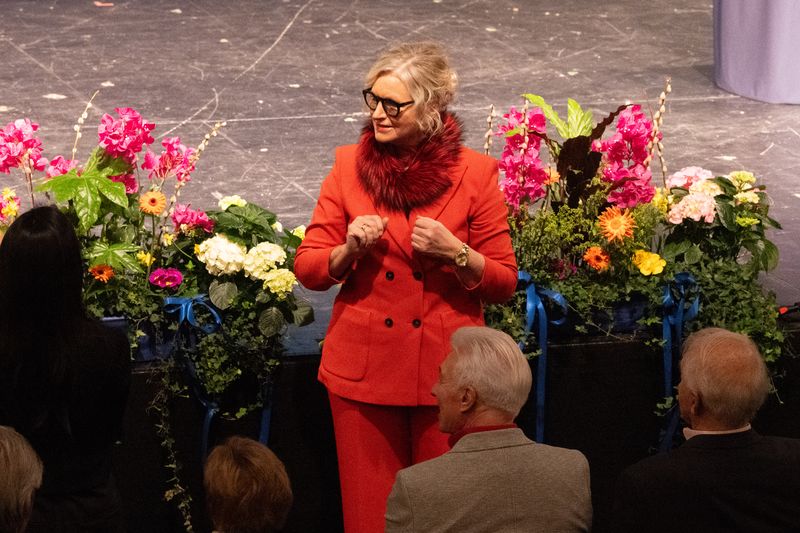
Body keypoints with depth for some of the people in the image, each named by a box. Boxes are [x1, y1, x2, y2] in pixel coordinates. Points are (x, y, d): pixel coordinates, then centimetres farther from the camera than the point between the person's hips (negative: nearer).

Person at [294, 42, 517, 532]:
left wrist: (454, 253, -18)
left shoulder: (475, 173, -4)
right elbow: (307, 269, 3)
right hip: (365, 370, 1)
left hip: (445, 372, -1)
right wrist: (350, 249, -16)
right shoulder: (350, 166, 0)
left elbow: (504, 283, -1)